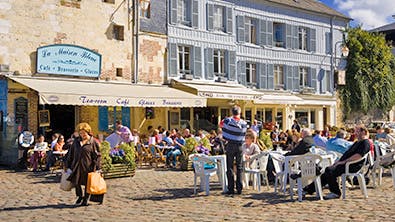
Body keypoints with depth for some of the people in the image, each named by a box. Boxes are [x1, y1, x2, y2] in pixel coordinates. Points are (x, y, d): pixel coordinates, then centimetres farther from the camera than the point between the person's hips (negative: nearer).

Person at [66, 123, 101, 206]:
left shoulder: (93, 142, -4)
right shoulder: (76, 141, 11)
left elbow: (97, 156, -5)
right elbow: (71, 154, 17)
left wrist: (97, 168, -11)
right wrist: (68, 165, 13)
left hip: (88, 166, -4)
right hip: (77, 166, 4)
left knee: (87, 183, 5)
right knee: (76, 182, 6)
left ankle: (85, 199, 22)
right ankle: (80, 196, 30)